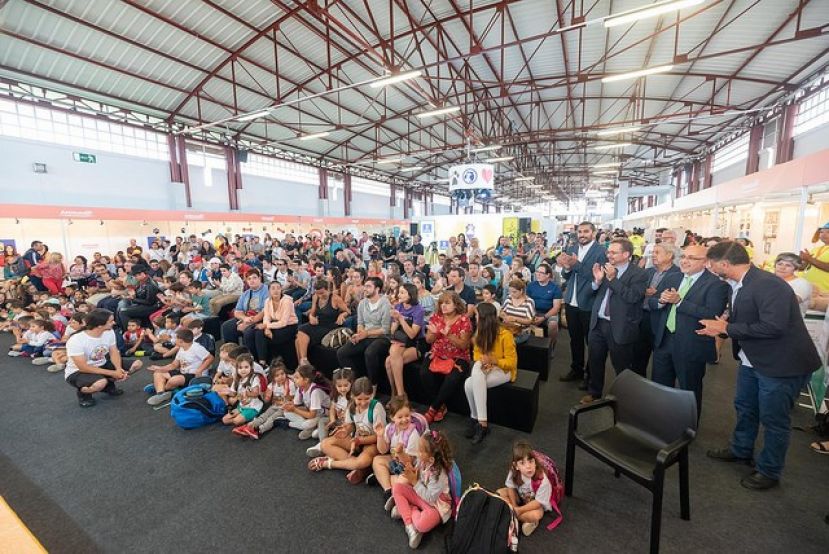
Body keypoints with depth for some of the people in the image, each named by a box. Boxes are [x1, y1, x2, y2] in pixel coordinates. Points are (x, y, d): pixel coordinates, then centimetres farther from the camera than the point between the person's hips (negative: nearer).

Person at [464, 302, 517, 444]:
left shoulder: (505, 334, -20)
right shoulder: (480, 332, -5)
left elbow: (512, 361, -15)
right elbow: (476, 352, 6)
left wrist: (493, 360, -30)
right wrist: (482, 361, -16)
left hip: (503, 370, -5)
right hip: (485, 367, 5)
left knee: (470, 384, -29)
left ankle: (476, 419, -11)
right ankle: (480, 421, -18)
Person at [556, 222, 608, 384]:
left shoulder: (601, 251, -10)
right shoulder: (571, 250, 8)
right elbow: (565, 276, 7)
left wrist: (576, 264, -28)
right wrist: (566, 267, -15)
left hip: (589, 304, -5)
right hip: (571, 302, 6)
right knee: (575, 339, 18)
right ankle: (576, 369, 34)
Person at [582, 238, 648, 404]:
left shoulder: (639, 274, -11)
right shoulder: (606, 268, 4)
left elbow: (633, 297, -23)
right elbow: (594, 292, 8)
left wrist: (612, 278, -24)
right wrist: (597, 280, -11)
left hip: (620, 328, -5)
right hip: (598, 323, 5)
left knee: (622, 367, 11)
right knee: (595, 362, 18)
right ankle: (594, 392, 37)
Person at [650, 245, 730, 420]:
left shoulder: (716, 284, -12)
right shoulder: (671, 278, 7)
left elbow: (712, 314, -24)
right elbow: (651, 301, 7)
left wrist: (679, 301, -24)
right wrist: (661, 300, -14)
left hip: (692, 347, -6)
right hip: (663, 340, 6)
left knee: (690, 392, 14)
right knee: (659, 387, 19)